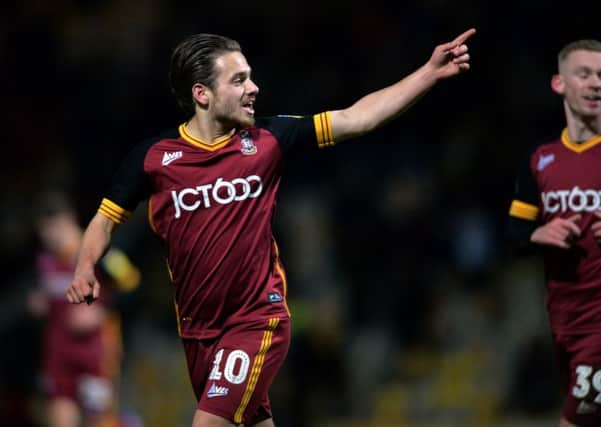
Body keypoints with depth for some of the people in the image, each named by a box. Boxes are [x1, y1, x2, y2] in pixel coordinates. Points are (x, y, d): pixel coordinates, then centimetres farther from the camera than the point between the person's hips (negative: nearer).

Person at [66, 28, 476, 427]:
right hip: (197, 327, 2)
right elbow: (107, 218, 6)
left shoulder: (267, 139, -4)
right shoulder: (152, 157, -5)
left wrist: (431, 72, -5)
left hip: (258, 321, -2)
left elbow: (357, 118, -2)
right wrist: (85, 268, -13)